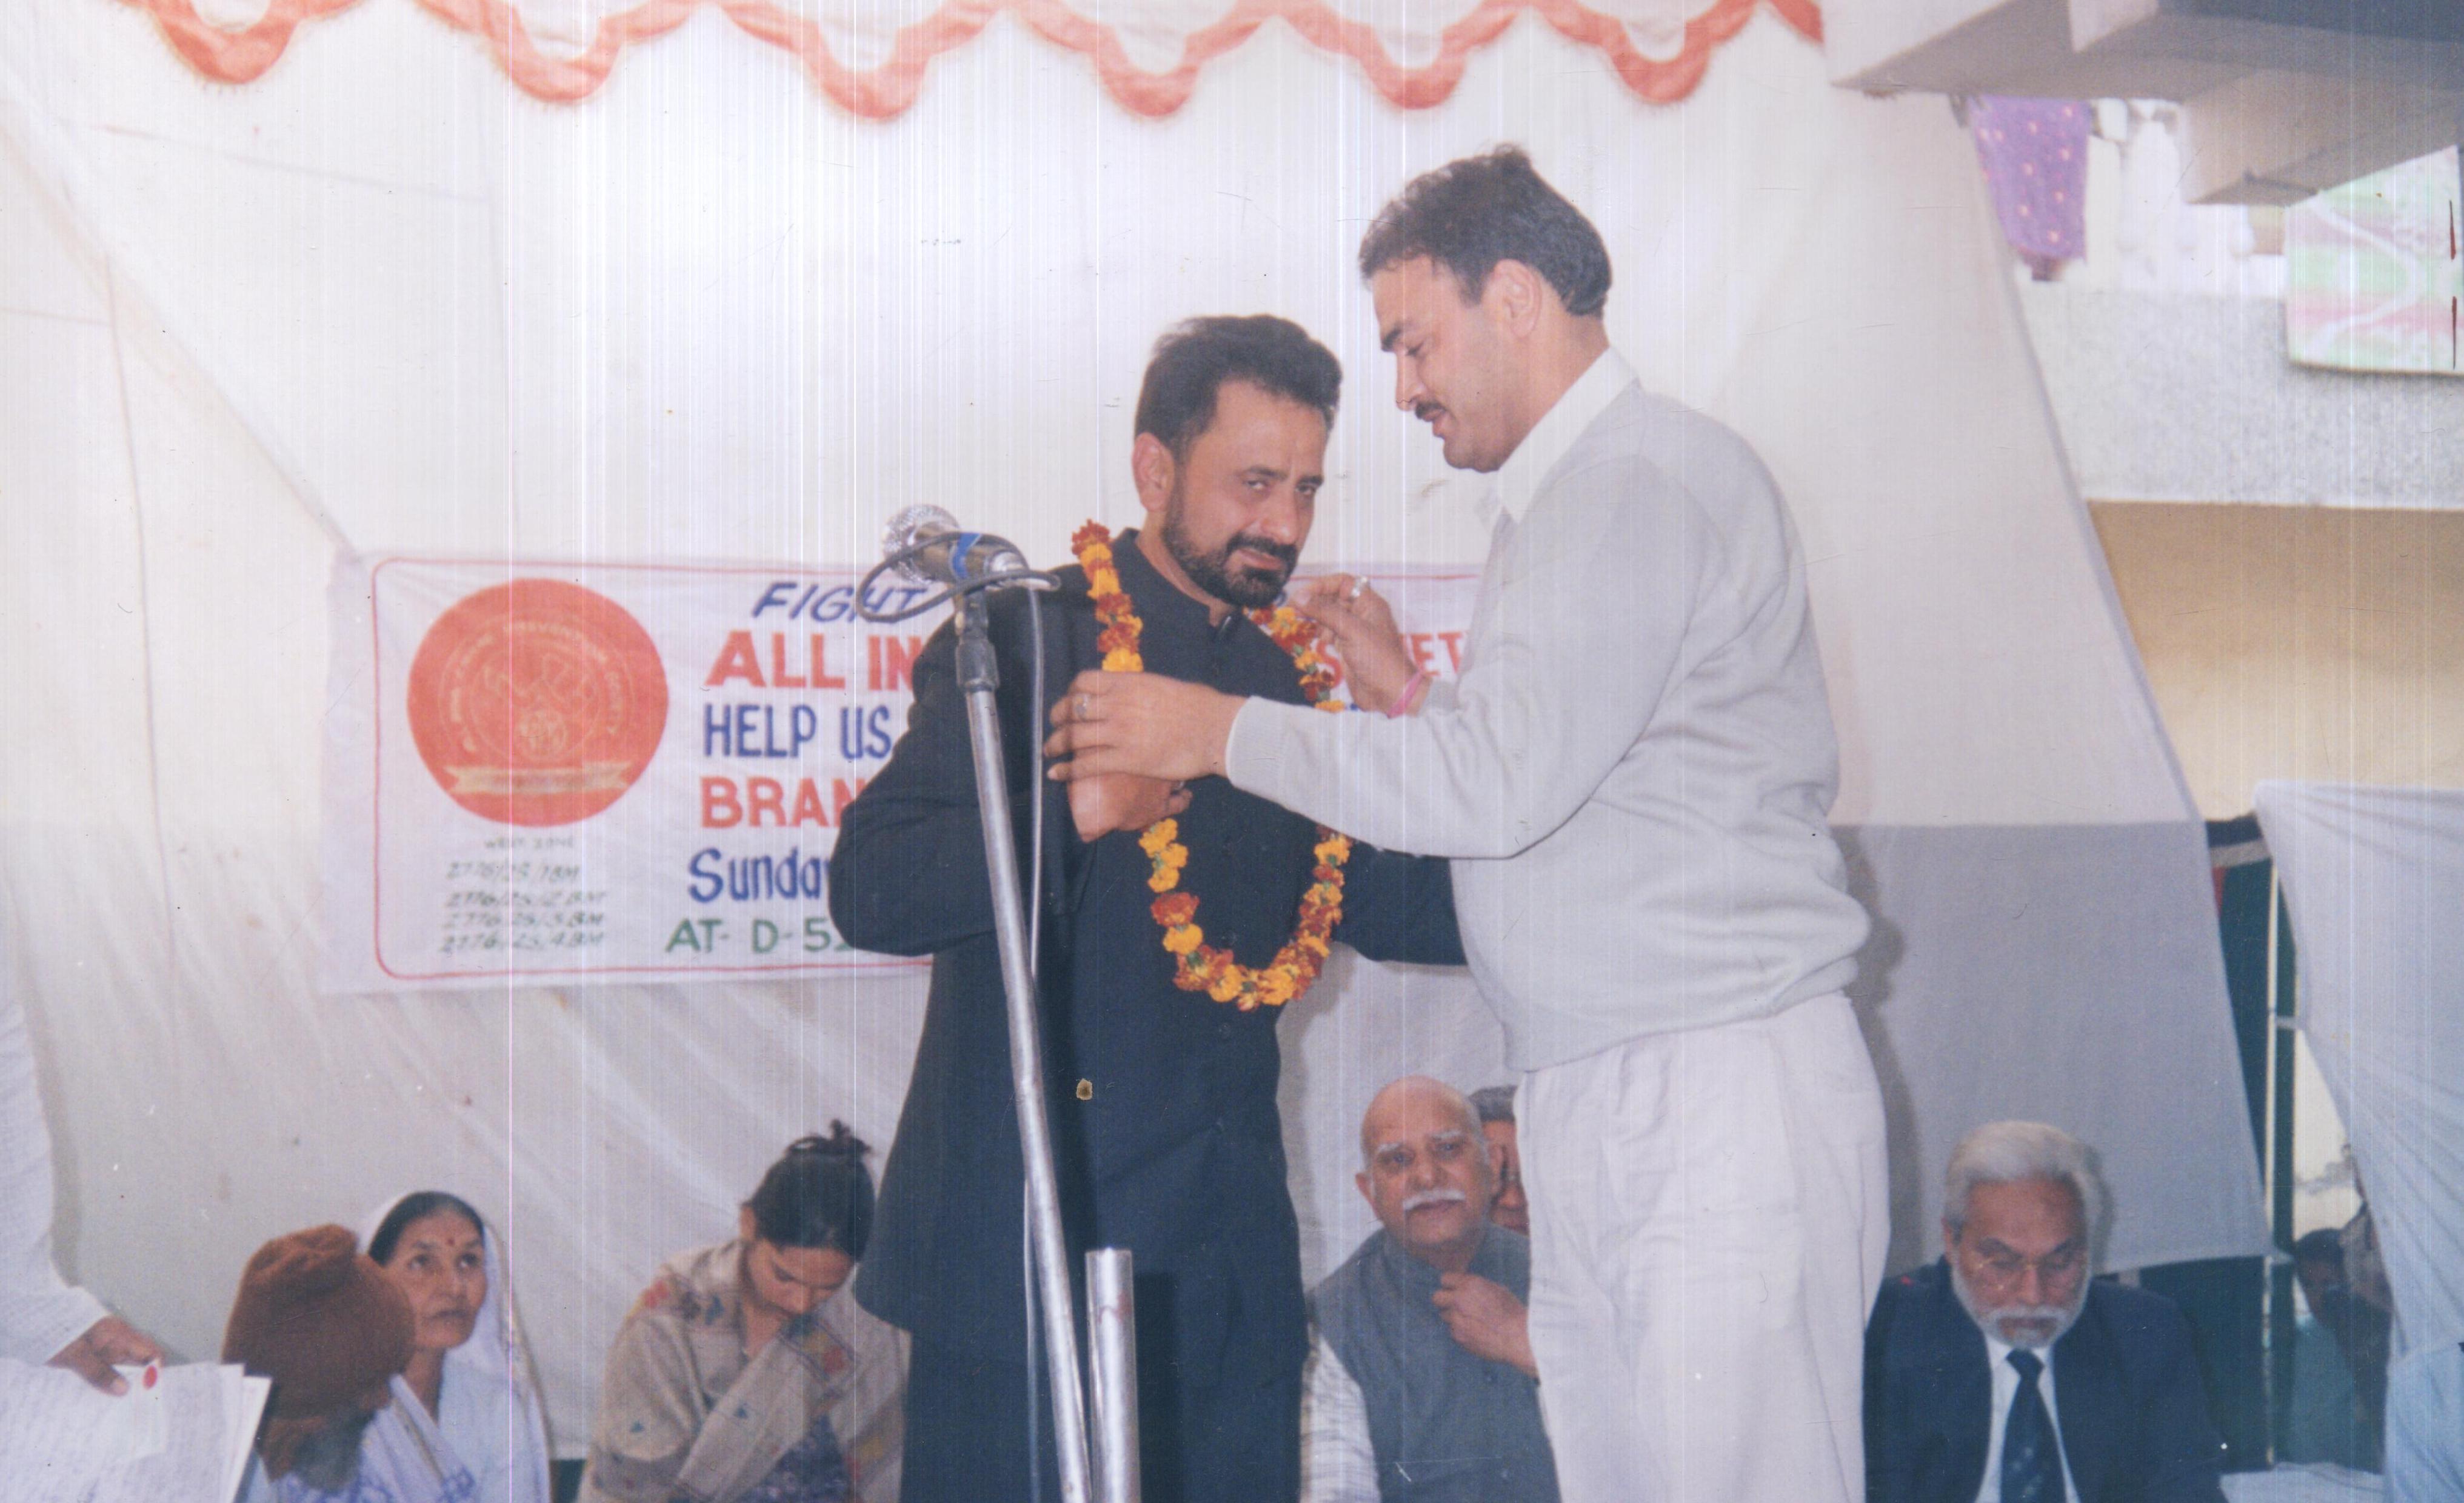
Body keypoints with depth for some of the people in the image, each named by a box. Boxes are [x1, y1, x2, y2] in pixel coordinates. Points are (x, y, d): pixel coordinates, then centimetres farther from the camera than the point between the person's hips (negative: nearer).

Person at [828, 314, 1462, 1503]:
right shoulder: (1029, 639, -5)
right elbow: (871, 891, -14)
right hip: (1027, 1236, -6)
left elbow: (1384, 906, 18)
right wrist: (1072, 814, -28)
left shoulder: (1286, 678, 14)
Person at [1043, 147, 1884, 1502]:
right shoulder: (1563, 498, 20)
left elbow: (1500, 782, -20)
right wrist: (1411, 696, 11)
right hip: (1590, 1104, 10)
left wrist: (1220, 731, -11)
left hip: (1723, 1090, -9)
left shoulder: (1650, 482, -11)